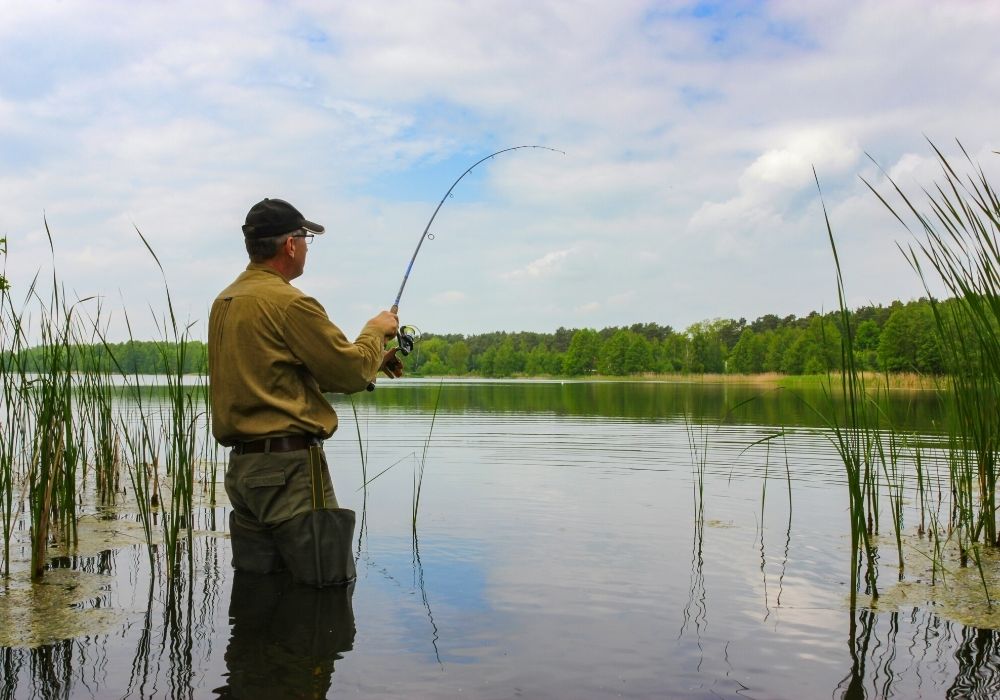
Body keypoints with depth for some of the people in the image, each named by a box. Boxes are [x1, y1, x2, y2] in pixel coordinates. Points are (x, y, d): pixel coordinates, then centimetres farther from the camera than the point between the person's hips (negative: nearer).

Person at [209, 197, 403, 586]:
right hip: (290, 465, -9)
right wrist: (375, 330, 9)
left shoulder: (223, 302, 14)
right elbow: (352, 373, -11)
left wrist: (370, 361, 18)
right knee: (327, 591, -1)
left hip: (240, 465, 9)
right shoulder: (288, 302, -15)